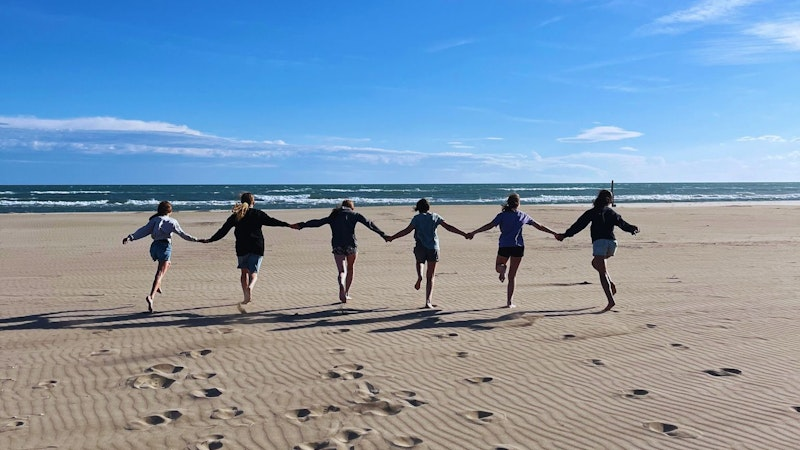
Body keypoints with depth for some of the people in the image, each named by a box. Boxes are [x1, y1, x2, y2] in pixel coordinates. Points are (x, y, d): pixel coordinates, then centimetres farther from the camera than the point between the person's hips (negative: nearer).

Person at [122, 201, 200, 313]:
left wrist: (131, 237, -6)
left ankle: (157, 285, 25)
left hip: (154, 246, 5)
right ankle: (151, 296, -26)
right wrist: (195, 239, 12)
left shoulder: (154, 220, 11)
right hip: (165, 246, -5)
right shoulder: (172, 222, 3)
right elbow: (182, 234, 4)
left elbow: (144, 230, -1)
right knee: (161, 273, -9)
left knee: (166, 264, 33)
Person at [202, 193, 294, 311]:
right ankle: (250, 287, -34)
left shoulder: (235, 216, 8)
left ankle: (246, 297, 15)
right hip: (257, 248, -2)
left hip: (242, 248, 2)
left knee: (244, 272, 17)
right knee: (253, 273, -2)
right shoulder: (258, 214, 2)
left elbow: (223, 230, 8)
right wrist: (288, 225, -3)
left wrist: (210, 240, 17)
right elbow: (272, 221, -5)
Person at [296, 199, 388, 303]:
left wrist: (301, 225, 11)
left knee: (342, 271, 1)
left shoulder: (333, 216, 17)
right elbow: (369, 224, 6)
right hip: (351, 245, -1)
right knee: (350, 268, 20)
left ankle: (341, 284, -32)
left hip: (337, 247, 1)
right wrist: (383, 235, 7)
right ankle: (346, 293, 22)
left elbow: (317, 222, 10)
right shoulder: (355, 215, 10)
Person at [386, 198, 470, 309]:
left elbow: (406, 231, -5)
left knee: (419, 261, 33)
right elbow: (449, 227, 4)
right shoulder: (435, 216, 7)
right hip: (433, 248, 1)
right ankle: (428, 301, -3)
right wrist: (463, 234, 9)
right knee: (430, 277, 6)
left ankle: (419, 276, 2)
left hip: (420, 247, -1)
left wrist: (392, 237, 1)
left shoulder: (417, 218, 1)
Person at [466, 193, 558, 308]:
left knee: (498, 266, 24)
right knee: (512, 276, 8)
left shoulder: (502, 215, 0)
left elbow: (489, 225, -10)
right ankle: (509, 302, 4)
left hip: (504, 246, -1)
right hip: (518, 247, 2)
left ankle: (503, 268, -14)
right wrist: (554, 233, 23)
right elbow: (539, 226, 12)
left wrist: (473, 233, -8)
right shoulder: (523, 216, 7)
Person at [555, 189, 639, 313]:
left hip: (600, 242, -5)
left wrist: (565, 235, 4)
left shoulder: (592, 212, 6)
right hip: (612, 242, 5)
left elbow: (579, 225, 2)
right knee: (596, 263, 28)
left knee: (603, 273, -6)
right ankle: (611, 285, 11)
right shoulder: (612, 212, 15)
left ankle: (610, 301, -15)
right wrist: (633, 229, 37)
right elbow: (623, 224, 16)